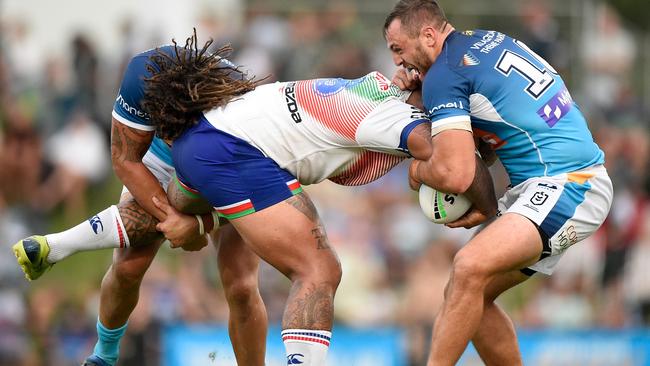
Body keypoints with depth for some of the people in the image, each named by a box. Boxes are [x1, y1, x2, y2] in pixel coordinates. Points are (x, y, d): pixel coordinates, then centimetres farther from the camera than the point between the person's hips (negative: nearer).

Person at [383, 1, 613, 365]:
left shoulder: (445, 73, -11)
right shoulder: (492, 39, 13)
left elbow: (455, 175, -18)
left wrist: (417, 170, 5)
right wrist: (420, 85, 11)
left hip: (566, 184, -10)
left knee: (469, 269, -29)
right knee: (466, 297, 9)